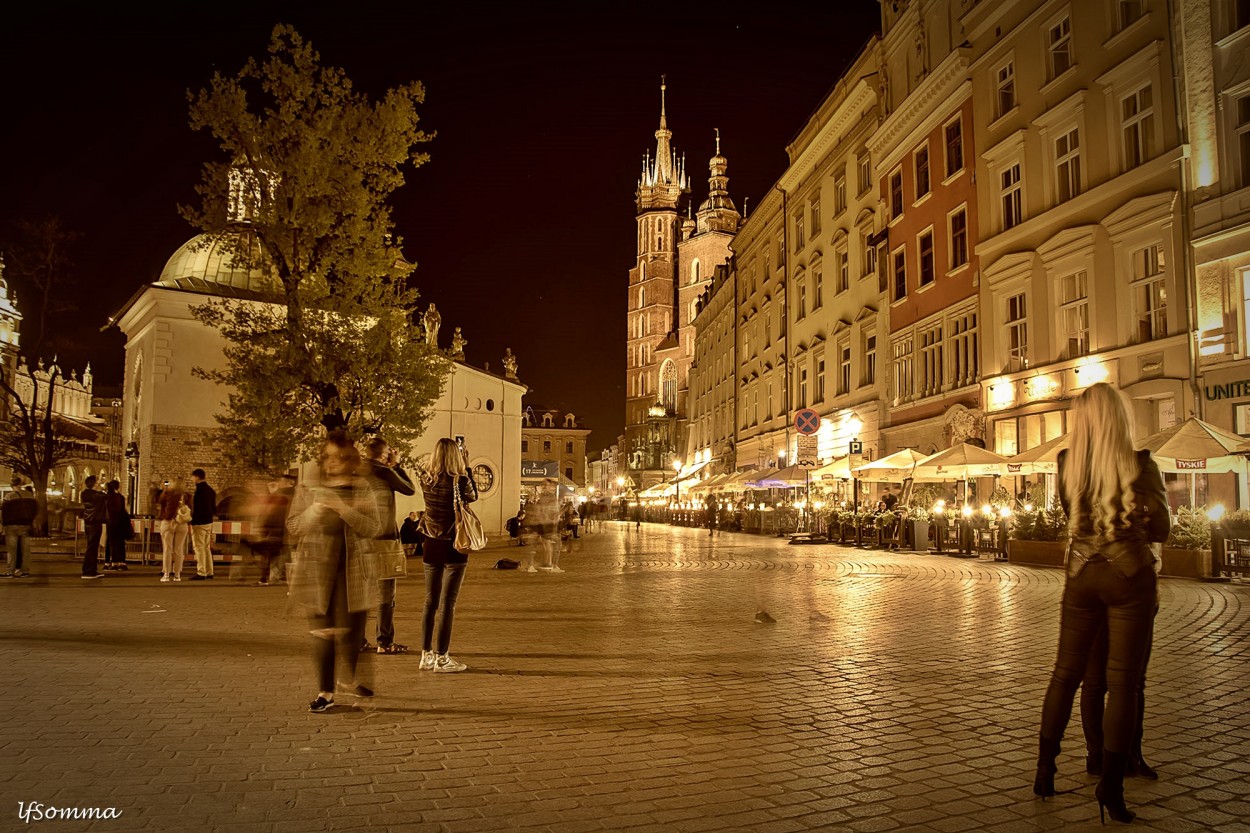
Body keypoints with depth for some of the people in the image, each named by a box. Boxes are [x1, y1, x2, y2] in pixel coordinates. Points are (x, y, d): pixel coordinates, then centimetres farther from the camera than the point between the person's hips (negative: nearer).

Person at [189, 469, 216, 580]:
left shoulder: (200, 489, -15)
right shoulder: (210, 490, 11)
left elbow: (196, 508, -16)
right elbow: (214, 509, 15)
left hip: (199, 523, -8)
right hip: (209, 522, 8)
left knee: (199, 548, -3)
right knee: (207, 548, 13)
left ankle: (201, 573, -2)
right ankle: (209, 572, 15)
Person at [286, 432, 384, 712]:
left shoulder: (364, 490, 2)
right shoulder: (308, 489, 5)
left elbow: (373, 528, -6)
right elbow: (293, 526, 4)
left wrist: (346, 511, -22)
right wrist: (313, 511, -17)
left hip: (353, 571, -1)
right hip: (317, 571, 1)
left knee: (350, 632, 0)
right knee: (322, 632, 3)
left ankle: (352, 680, 25)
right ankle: (325, 692, 12)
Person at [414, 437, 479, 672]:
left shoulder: (425, 478, -3)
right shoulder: (460, 480, -15)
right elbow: (473, 497, 6)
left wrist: (439, 454, 17)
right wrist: (466, 467, 8)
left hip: (431, 545, 5)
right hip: (453, 547, -5)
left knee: (430, 602, 14)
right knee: (448, 603, 2)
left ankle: (426, 655, 20)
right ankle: (442, 658, 6)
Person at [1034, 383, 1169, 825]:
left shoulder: (1066, 464, -2)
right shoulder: (1140, 465, -10)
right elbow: (1161, 530, -2)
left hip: (1082, 577, 3)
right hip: (1130, 576, -3)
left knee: (1065, 672, 13)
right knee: (1123, 682, 3)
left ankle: (1044, 771, 20)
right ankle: (1111, 786, 3)